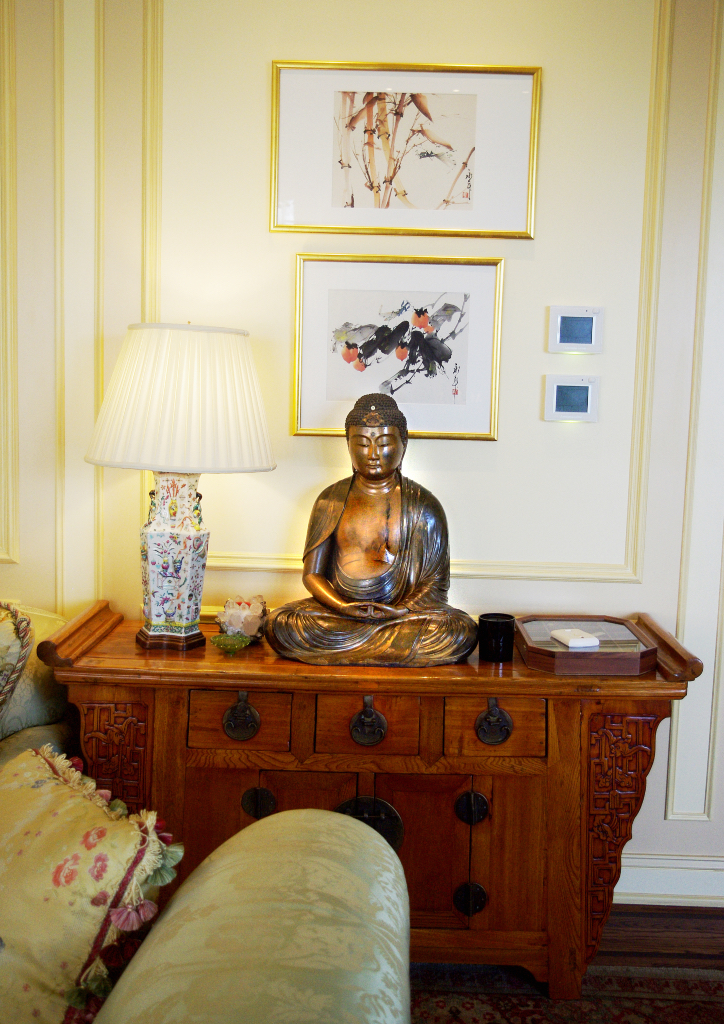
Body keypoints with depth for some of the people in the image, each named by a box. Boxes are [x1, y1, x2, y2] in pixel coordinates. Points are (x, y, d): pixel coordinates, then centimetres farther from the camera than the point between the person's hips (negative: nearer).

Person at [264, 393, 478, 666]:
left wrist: (402, 610, -16)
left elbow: (435, 583, 3)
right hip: (338, 610, 1)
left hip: (402, 611, 0)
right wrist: (342, 607, -14)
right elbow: (311, 574, 6)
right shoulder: (331, 501, 10)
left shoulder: (423, 506, 6)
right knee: (278, 625, -27)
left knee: (462, 631, -29)